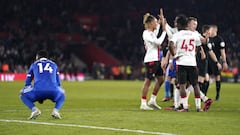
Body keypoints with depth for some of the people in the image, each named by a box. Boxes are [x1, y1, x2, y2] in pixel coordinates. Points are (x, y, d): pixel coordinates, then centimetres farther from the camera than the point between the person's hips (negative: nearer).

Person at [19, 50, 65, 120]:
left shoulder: (34, 65, 24)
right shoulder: (53, 64, 29)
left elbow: (27, 83, 26)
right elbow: (58, 83, 32)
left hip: (38, 90, -2)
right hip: (53, 91, 2)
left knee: (23, 95, 26)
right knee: (61, 95, 36)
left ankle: (34, 110, -1)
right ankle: (56, 110, 7)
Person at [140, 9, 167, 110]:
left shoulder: (151, 32, 13)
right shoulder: (146, 33, -14)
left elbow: (155, 34, 39)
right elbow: (158, 42, -21)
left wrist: (160, 23, 32)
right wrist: (164, 31, -14)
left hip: (156, 60, 10)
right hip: (150, 60, -10)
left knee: (160, 79, 13)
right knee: (148, 81, -6)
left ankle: (152, 100, 19)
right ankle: (143, 104, -3)